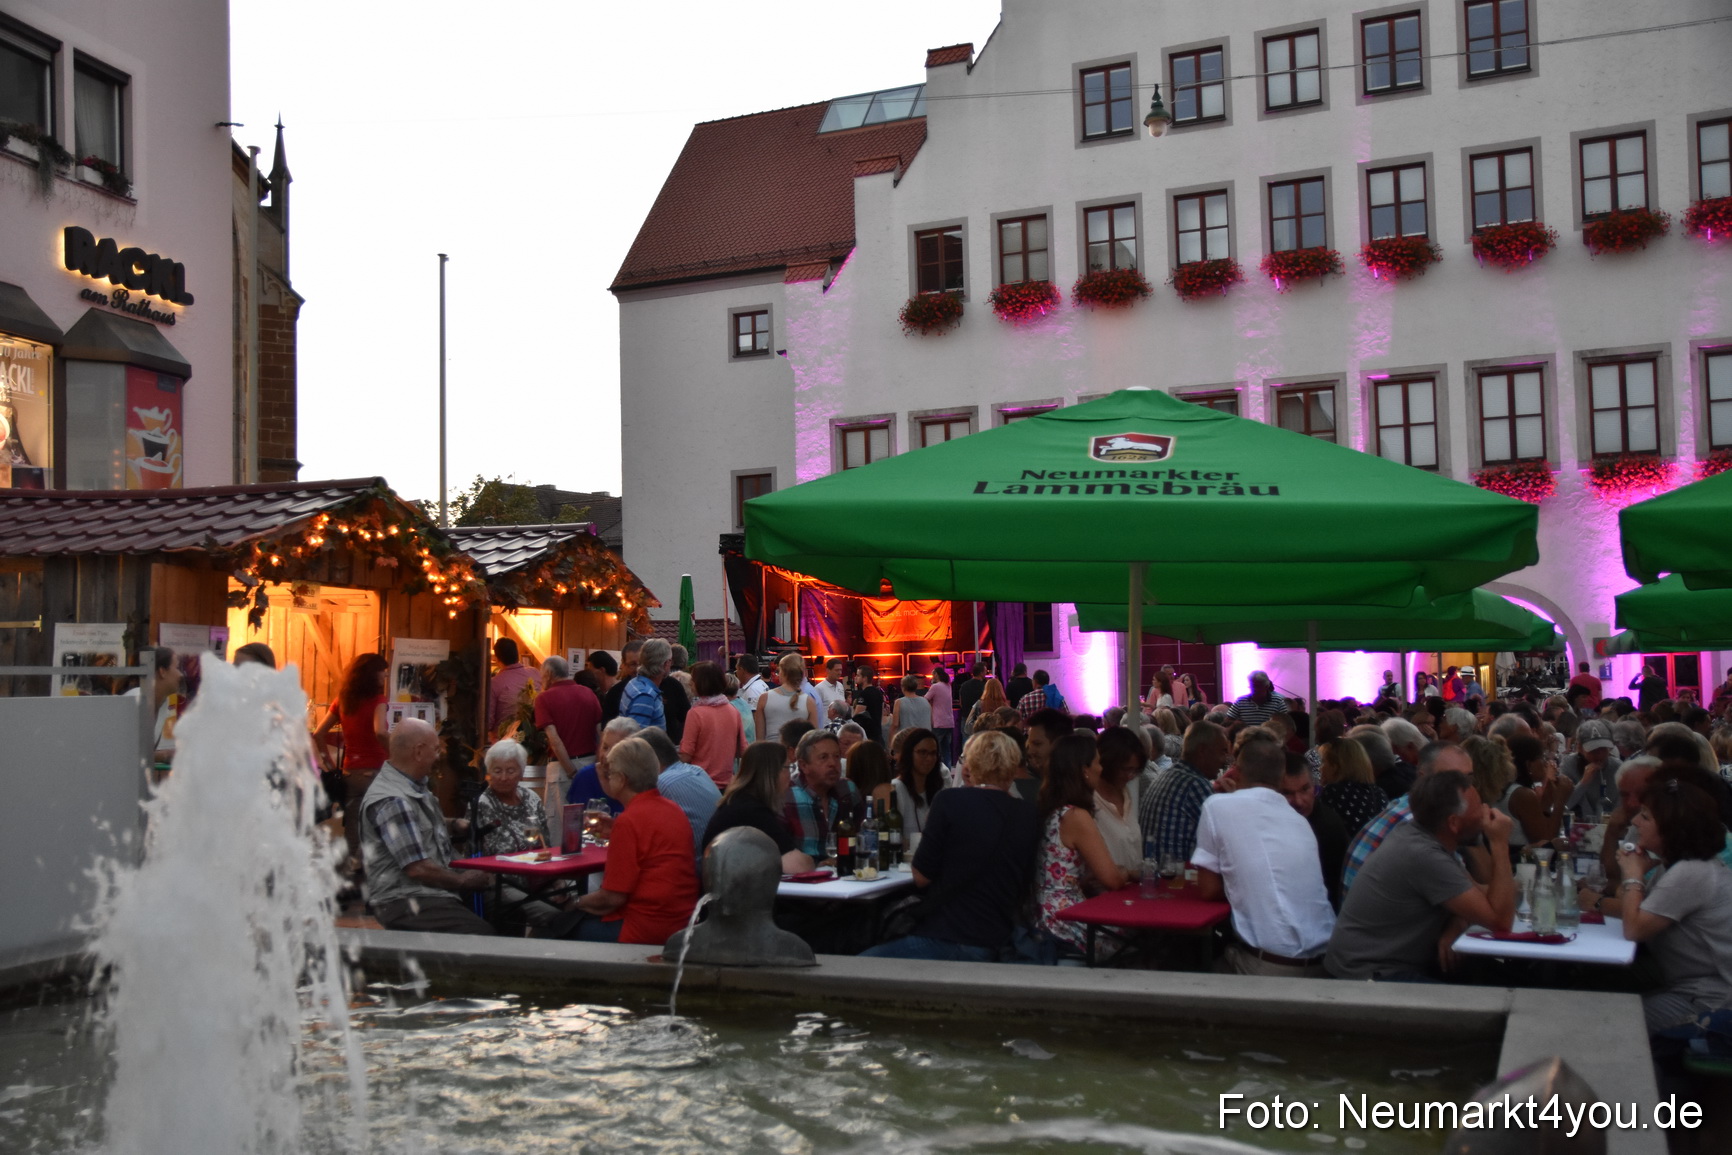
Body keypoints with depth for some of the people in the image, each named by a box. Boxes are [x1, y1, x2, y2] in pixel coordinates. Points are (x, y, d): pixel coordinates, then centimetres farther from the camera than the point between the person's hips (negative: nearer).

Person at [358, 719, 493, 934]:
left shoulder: (415, 787, 13)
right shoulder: (392, 801, -18)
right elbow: (417, 868, -18)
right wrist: (463, 881, -5)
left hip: (433, 892, 10)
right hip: (406, 903, -10)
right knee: (481, 935, -28)